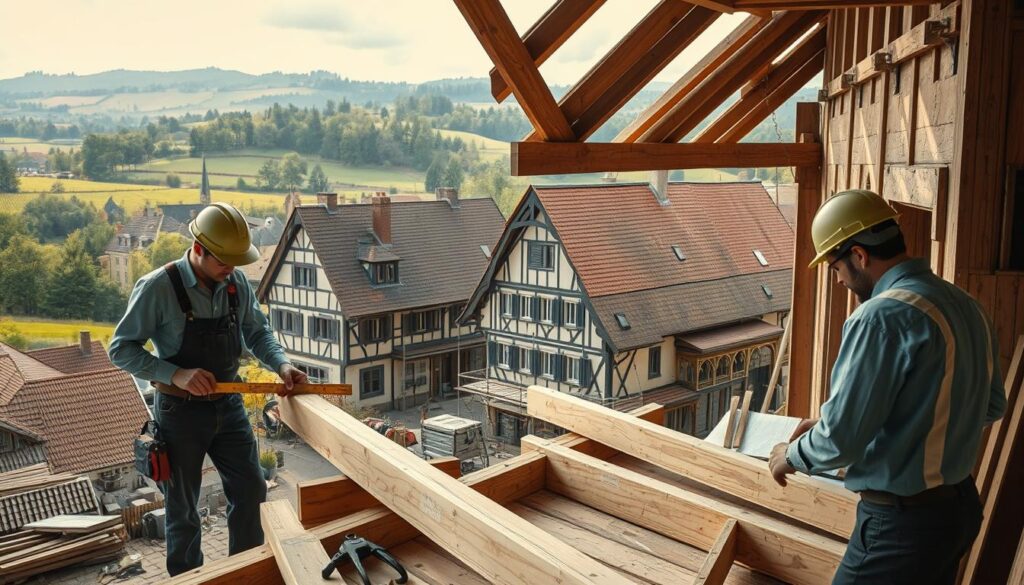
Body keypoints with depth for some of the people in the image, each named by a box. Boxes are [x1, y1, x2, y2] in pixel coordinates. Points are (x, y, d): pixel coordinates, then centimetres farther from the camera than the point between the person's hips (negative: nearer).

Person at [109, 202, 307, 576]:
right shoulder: (158, 287, -19)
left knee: (251, 490, 9)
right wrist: (176, 374, -27)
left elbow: (257, 332, 9)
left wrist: (280, 364, -10)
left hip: (228, 406, 5)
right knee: (183, 508, 11)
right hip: (180, 412, -4)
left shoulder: (237, 283, -4)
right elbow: (121, 349, -15)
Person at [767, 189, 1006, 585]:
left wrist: (792, 455, -4)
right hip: (962, 504, 9)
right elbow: (991, 405, 16)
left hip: (902, 521, -9)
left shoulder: (882, 316, -24)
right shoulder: (967, 306, 4)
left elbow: (841, 438, -23)